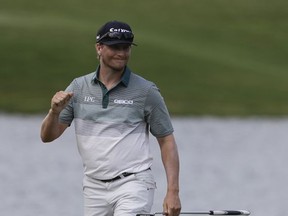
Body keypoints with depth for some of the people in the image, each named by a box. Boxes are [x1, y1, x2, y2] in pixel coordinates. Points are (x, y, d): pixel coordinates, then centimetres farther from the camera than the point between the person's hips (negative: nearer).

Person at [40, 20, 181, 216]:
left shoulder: (146, 91, -2)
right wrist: (55, 112, -15)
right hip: (94, 188, 4)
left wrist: (173, 192, -10)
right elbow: (48, 136, 8)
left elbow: (167, 141, 0)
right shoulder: (79, 87, 7)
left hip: (133, 185, -4)